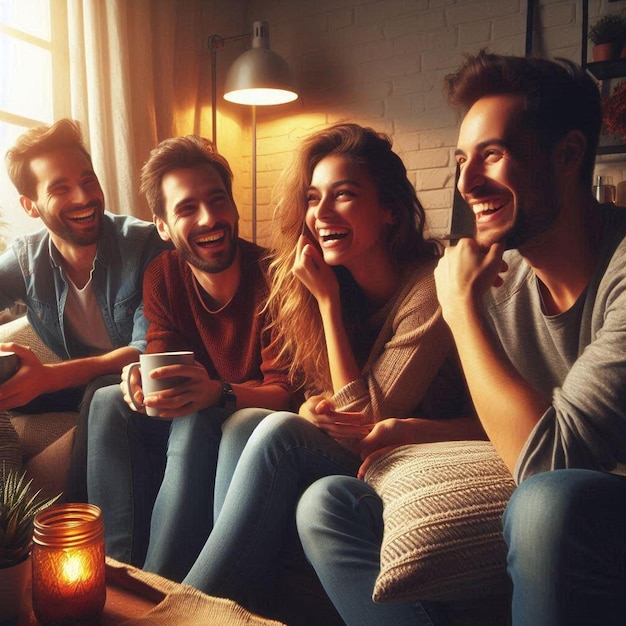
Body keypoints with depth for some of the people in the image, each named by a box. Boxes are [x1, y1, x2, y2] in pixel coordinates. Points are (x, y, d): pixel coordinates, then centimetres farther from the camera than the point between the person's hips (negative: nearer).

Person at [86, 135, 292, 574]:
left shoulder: (269, 275, -18)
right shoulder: (162, 277, -2)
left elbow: (284, 391, -20)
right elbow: (162, 366, -4)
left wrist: (218, 393, -40)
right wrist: (140, 383, -29)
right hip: (185, 419, 5)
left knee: (195, 426, -34)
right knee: (109, 401, -17)